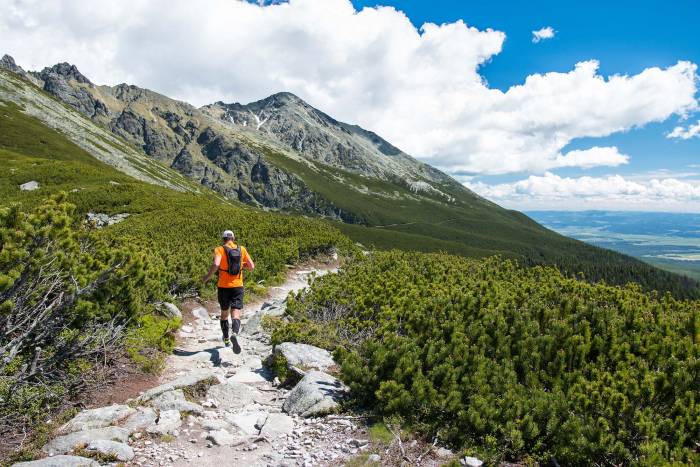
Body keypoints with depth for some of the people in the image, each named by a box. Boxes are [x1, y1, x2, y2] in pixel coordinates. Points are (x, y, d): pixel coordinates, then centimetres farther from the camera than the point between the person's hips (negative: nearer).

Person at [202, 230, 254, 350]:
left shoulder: (219, 249, -4)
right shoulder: (241, 249, 3)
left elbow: (216, 265, -23)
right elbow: (252, 267, 2)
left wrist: (207, 276, -8)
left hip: (223, 287, 0)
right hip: (237, 286, 0)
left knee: (224, 314, 20)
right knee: (235, 315, -6)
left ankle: (226, 339, 31)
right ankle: (234, 334, -34)